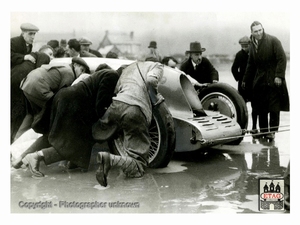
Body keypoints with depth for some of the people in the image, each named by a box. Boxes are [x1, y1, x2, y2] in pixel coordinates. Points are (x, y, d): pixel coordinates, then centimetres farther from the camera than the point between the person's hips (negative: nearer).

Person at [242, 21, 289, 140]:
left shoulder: (273, 40, -7)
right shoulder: (253, 44, 10)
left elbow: (282, 59, -10)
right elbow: (251, 64, 19)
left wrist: (279, 76, -17)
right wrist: (245, 80, 19)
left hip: (274, 80, -5)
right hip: (260, 80, 5)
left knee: (274, 107, -2)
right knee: (261, 108, 5)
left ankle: (272, 131, 6)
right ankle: (263, 131, 15)